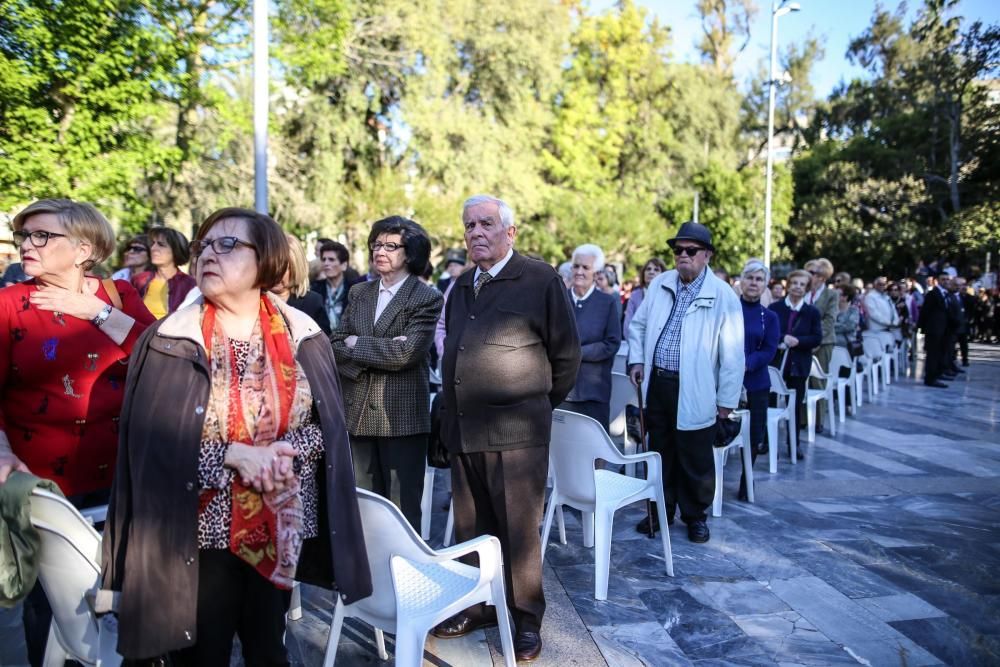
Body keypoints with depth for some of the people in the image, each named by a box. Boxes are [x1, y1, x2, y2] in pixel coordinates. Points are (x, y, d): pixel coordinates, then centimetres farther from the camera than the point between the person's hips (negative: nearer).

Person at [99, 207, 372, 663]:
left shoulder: (303, 337, -1)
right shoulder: (171, 342, -6)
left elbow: (327, 426, 1)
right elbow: (149, 439, -10)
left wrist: (286, 451, -17)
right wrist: (232, 454, -20)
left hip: (283, 529, 2)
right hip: (200, 531, -1)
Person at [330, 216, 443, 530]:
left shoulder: (426, 298, -5)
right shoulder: (359, 293, 12)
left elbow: (406, 353, -16)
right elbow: (335, 345, 4)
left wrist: (357, 345, -5)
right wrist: (383, 350, -12)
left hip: (401, 418, -5)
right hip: (359, 414, 5)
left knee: (403, 510, 7)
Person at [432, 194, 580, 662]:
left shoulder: (541, 280, -5)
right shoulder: (462, 286, 14)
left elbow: (567, 354, -1)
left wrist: (538, 405, 7)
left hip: (516, 430, -6)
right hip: (462, 428, 6)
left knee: (518, 530, 4)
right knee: (470, 527, 15)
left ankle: (527, 619, 21)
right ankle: (476, 605, 31)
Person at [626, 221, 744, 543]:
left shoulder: (723, 295, -9)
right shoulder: (659, 284, 5)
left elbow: (733, 353, -9)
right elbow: (638, 324, 18)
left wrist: (727, 400, -9)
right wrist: (636, 359, 4)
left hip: (694, 392, -4)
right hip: (656, 384, 5)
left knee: (695, 460, 8)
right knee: (660, 453, 16)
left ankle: (695, 516, 28)